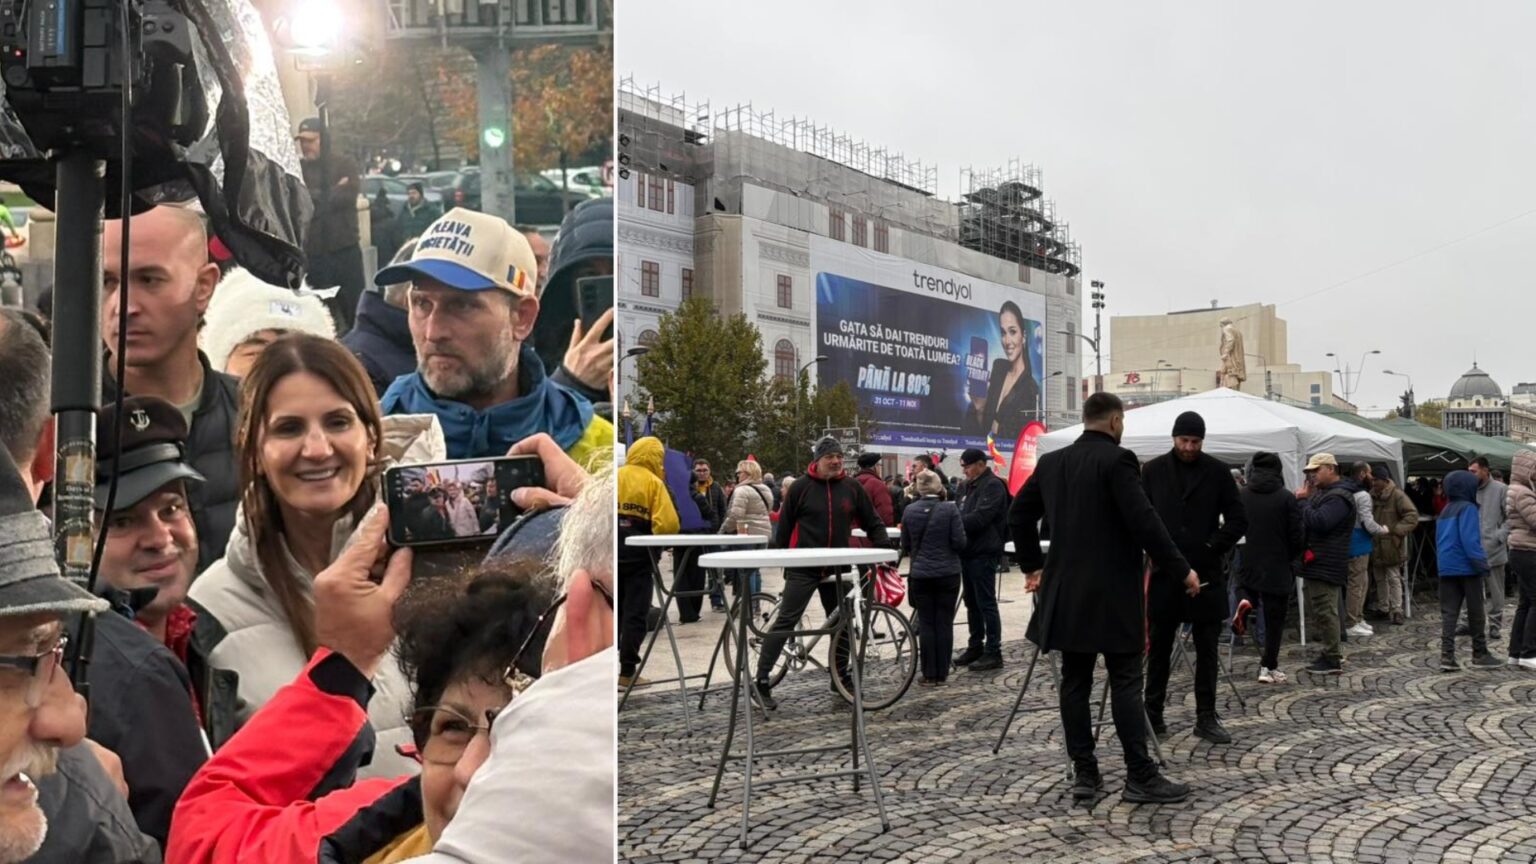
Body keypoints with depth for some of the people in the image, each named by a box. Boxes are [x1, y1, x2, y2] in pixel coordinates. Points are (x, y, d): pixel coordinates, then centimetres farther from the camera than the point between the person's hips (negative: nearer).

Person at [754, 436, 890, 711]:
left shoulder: (851, 487, 4)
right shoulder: (801, 487, -4)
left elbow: (872, 522, 9)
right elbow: (784, 526, 3)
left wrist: (885, 546, -5)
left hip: (836, 569, 4)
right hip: (803, 568, -4)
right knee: (785, 621, -7)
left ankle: (841, 676, 28)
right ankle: (762, 681, -5)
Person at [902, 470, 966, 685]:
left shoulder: (909, 511, -1)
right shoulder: (950, 509, -8)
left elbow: (905, 546, 9)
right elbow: (960, 542, -9)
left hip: (920, 574, 1)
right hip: (948, 573, -1)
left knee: (926, 624, 6)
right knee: (944, 623, 6)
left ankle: (929, 675, 6)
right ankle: (942, 673, 10)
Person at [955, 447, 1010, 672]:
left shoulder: (993, 486, -12)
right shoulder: (966, 486, 16)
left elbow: (979, 517, -22)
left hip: (984, 553, -9)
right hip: (968, 551, 9)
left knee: (986, 603, -5)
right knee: (971, 602, 14)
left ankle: (993, 652, 0)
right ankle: (975, 647, 23)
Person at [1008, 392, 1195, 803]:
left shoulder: (1050, 463, 9)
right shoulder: (1117, 459, -11)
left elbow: (1018, 515, 15)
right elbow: (1143, 520, -17)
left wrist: (1033, 565, 25)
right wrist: (1180, 569, -8)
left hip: (1065, 591, 6)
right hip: (1112, 592, -6)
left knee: (1075, 681, 8)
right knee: (1126, 682, -2)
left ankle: (1084, 772, 11)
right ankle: (1140, 776, 1)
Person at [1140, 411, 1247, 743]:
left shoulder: (1217, 472, 2)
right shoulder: (1153, 470, 3)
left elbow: (1238, 520, 3)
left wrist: (1212, 547, -7)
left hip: (1207, 573, 0)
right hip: (1164, 572, 0)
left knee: (1207, 649, 5)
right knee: (1159, 647, 7)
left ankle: (1206, 717, 13)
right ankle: (1152, 714, 16)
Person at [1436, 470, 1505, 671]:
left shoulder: (1445, 511, 15)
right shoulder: (1468, 509, -10)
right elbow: (1471, 541, -18)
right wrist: (1482, 565, -15)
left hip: (1446, 569, 7)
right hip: (1467, 568, -7)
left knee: (1448, 612, 4)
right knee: (1475, 613, 5)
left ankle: (1447, 655, -4)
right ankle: (1480, 654, 14)